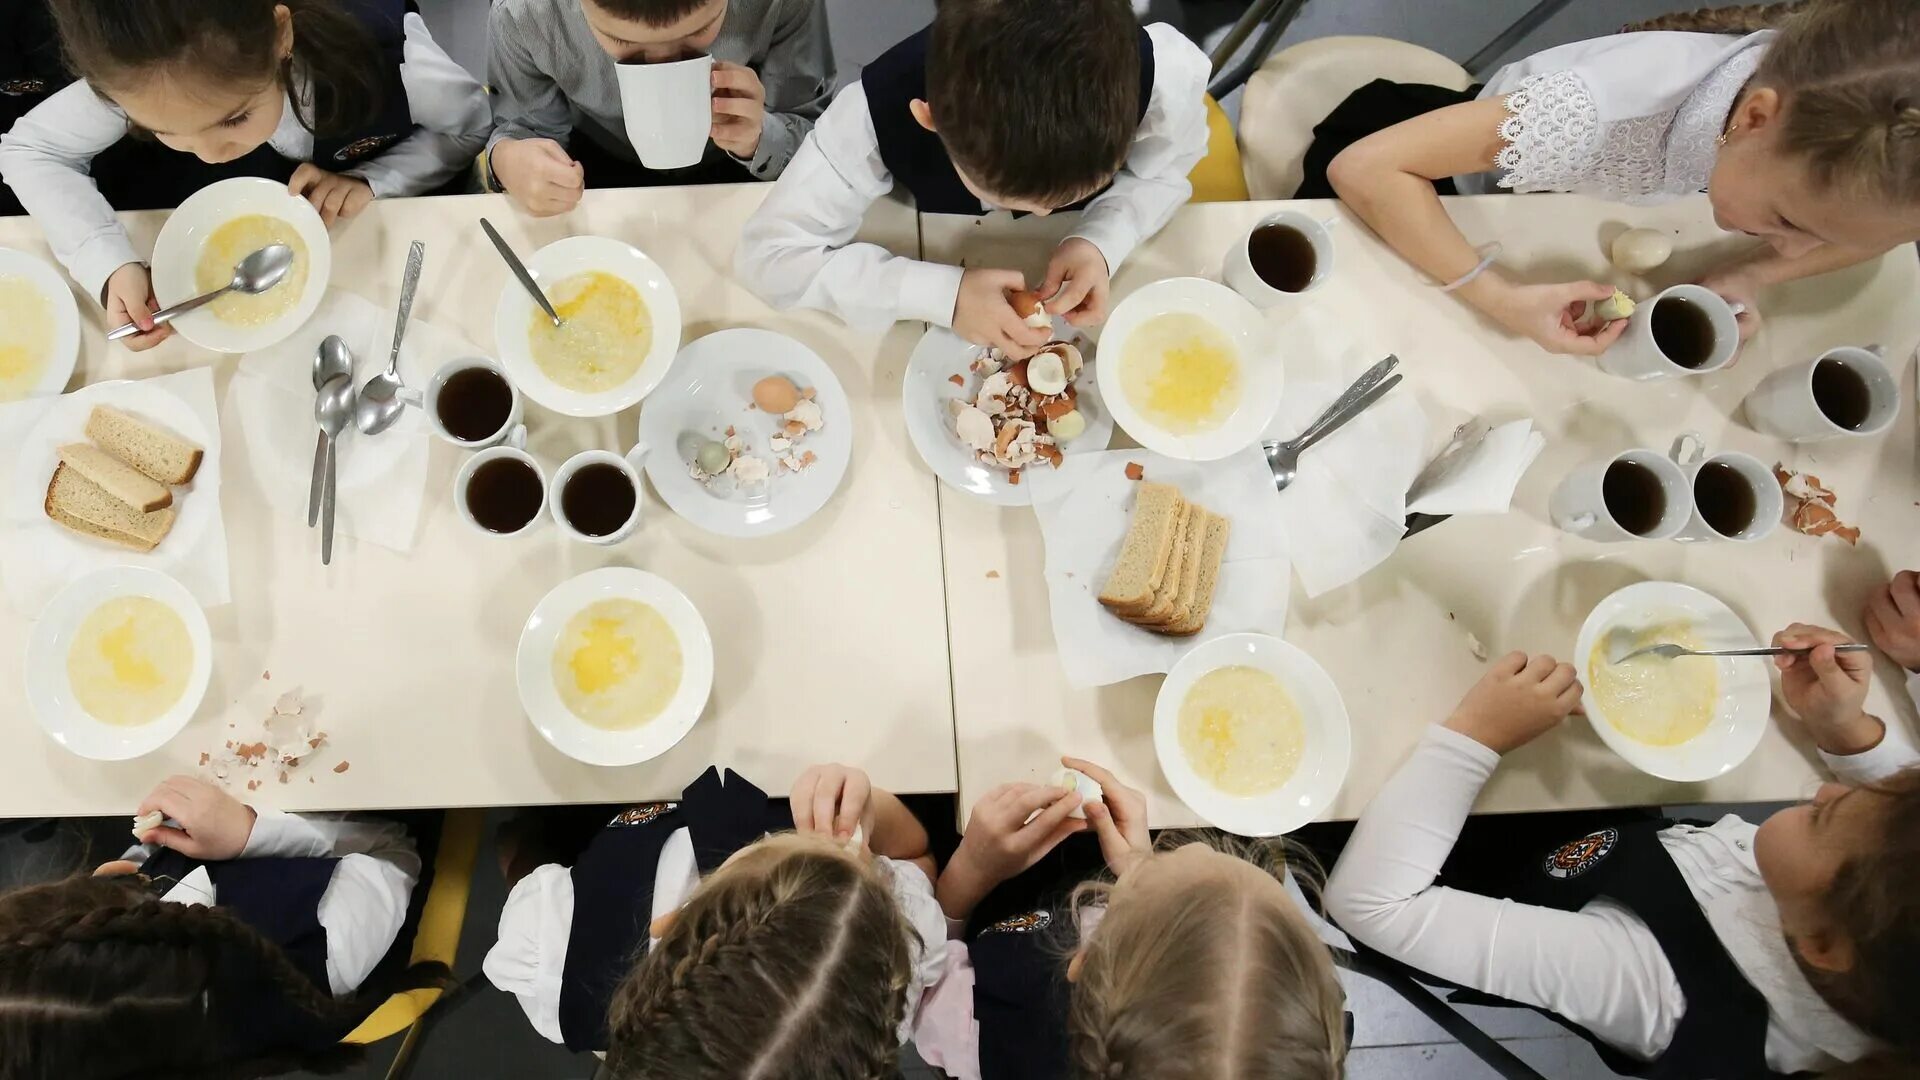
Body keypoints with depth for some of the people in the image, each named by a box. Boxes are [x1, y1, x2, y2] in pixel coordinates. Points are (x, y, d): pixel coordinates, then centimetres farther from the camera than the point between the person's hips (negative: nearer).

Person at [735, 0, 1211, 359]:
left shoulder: (1167, 75, -38)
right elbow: (768, 253, -35)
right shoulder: (881, 110, -41)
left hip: (1082, 259, 0)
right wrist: (944, 294, -44)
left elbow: (1162, 171, -15)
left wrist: (1102, 240, -36)